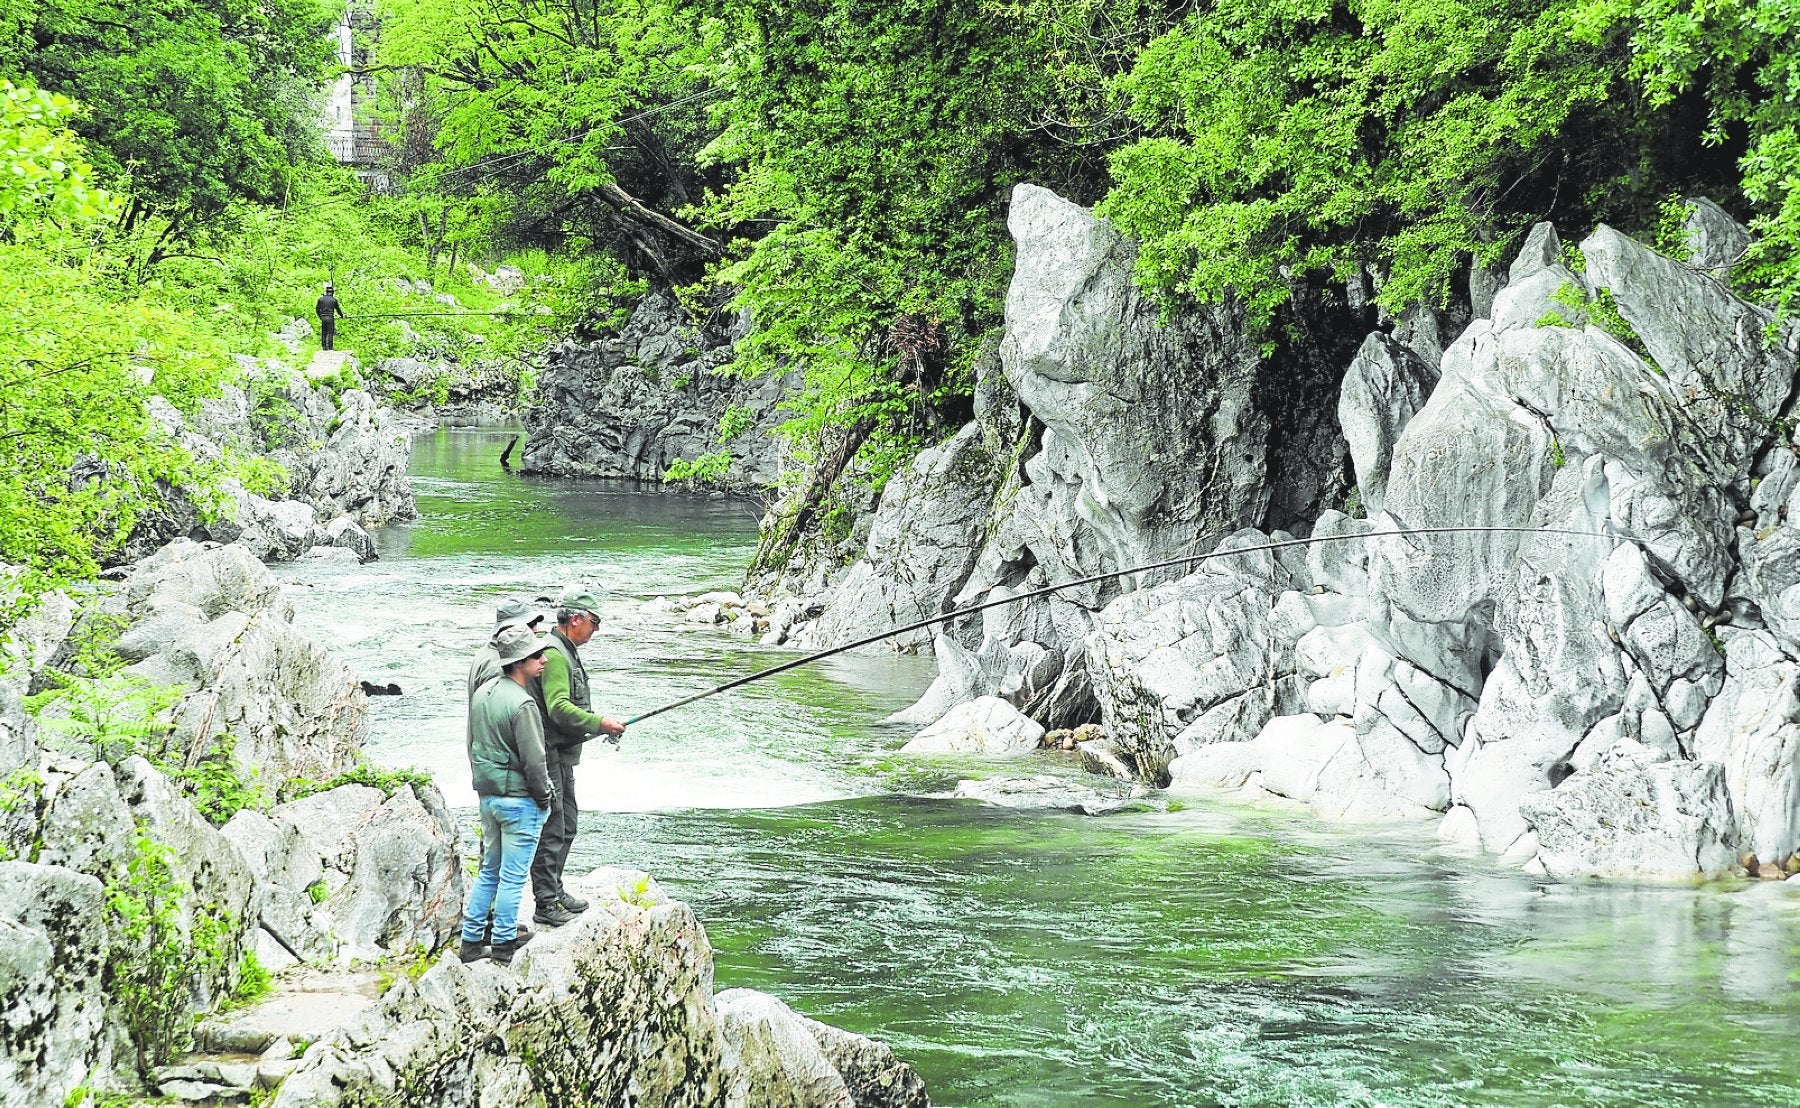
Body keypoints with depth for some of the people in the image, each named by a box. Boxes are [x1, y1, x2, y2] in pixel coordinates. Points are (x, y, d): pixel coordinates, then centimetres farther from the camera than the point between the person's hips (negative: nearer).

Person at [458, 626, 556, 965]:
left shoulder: (482, 693, 7)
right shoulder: (521, 704, -21)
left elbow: (473, 746, 15)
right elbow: (534, 760, -20)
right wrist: (545, 797, -6)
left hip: (488, 795, 9)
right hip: (520, 800, -9)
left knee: (490, 870, 18)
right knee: (513, 876, 1)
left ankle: (471, 941, 20)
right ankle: (504, 944, 8)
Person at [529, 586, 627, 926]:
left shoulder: (566, 652, 17)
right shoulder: (554, 654, -18)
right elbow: (559, 708, -27)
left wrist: (597, 726, 16)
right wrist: (599, 723, -23)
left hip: (563, 755, 11)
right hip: (549, 754, -11)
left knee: (566, 826, 19)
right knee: (551, 831, -8)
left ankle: (554, 892, 28)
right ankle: (546, 904, -6)